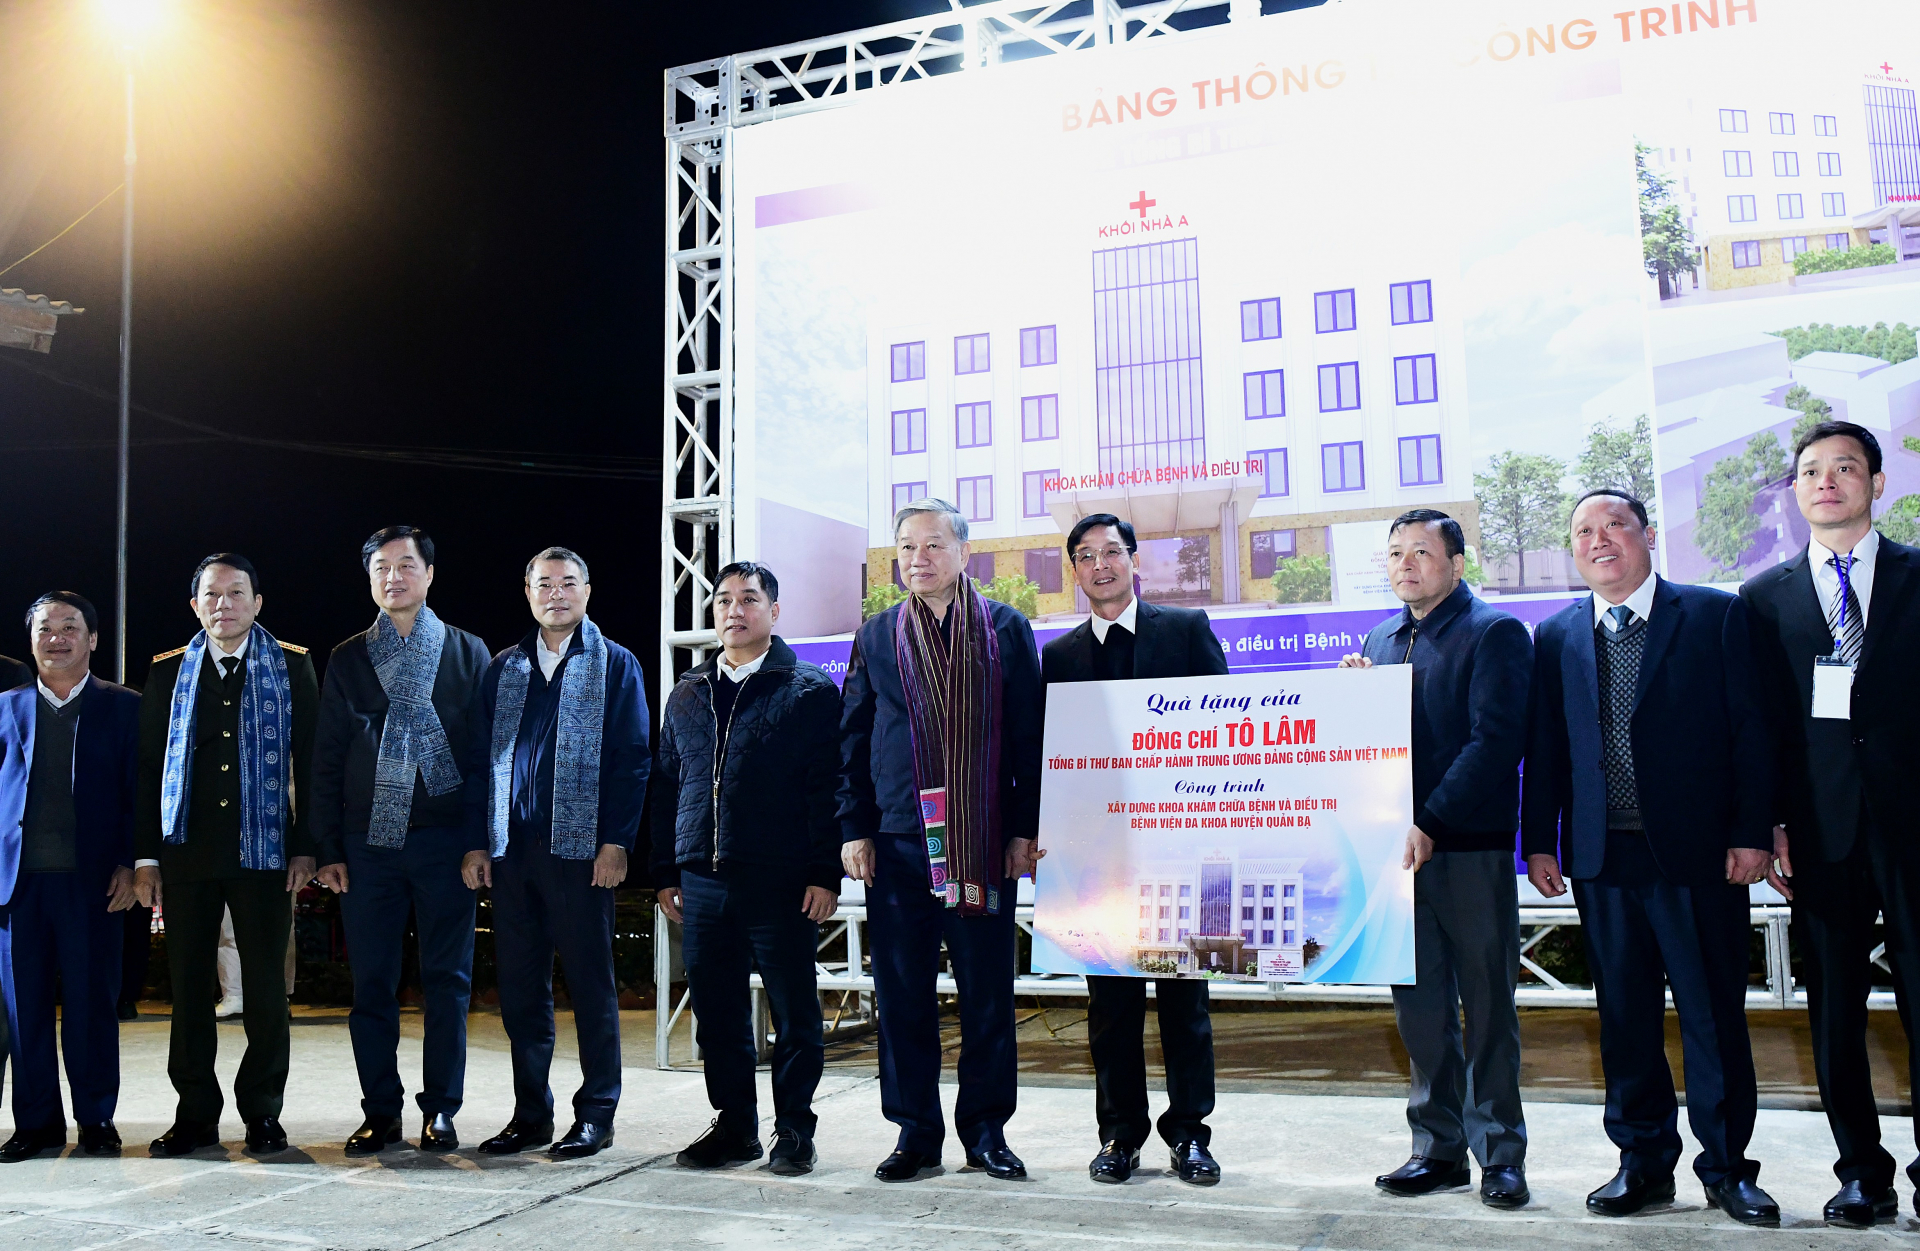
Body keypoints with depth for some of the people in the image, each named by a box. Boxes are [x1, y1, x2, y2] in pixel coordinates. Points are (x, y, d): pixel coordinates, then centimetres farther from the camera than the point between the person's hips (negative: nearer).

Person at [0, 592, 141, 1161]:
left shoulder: (123, 707, 7)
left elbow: (137, 792, 4)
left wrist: (128, 864, -5)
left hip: (91, 879, -2)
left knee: (93, 1002, 2)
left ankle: (96, 1117, 14)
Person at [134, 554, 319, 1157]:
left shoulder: (292, 666, 4)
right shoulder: (168, 671, 10)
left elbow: (309, 762, 2)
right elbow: (148, 766, 9)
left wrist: (307, 848, -4)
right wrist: (145, 855, 2)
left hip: (263, 849, -2)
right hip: (186, 851, 2)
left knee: (265, 987, 2)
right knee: (189, 986, 6)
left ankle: (262, 1113, 13)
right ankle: (196, 1114, 17)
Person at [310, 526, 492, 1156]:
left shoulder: (467, 653, 6)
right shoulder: (347, 659, 10)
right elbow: (326, 760, 9)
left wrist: (481, 840, -4)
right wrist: (329, 848, 1)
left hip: (445, 840, -1)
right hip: (368, 843, 1)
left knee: (447, 980, 2)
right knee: (372, 984, 4)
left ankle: (440, 1110, 13)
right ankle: (381, 1111, 15)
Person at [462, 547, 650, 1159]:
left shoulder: (615, 666, 3)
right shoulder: (502, 670, 15)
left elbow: (632, 759, -3)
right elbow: (479, 760, 13)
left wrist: (615, 843, -11)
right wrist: (477, 842, 5)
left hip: (580, 850, -4)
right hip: (511, 851, 4)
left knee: (590, 984, 2)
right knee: (519, 987, 9)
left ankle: (596, 1115, 11)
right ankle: (531, 1113, 20)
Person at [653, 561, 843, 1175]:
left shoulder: (810, 690, 0)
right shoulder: (687, 695, 16)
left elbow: (830, 787, -5)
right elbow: (665, 786, 18)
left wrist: (825, 874, -12)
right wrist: (665, 873, 12)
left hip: (780, 882, -5)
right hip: (702, 881, 5)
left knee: (793, 1011, 3)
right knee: (717, 1013, 10)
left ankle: (794, 1130, 15)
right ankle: (734, 1125, 23)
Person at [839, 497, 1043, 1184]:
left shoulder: (1007, 629, 5)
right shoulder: (876, 636, 10)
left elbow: (1029, 735, 4)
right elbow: (852, 738, 11)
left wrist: (1024, 829, -2)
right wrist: (854, 830, 3)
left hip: (985, 843, -1)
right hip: (897, 842, 2)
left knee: (987, 991, 4)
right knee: (904, 992, 5)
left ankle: (986, 1127, 18)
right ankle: (916, 1128, 18)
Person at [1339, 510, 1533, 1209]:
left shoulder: (1495, 633, -4)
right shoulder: (1378, 641, 16)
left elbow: (1496, 740, -14)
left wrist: (1430, 825, -20)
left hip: (1470, 848, -5)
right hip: (1398, 847, 6)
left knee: (1487, 1006, 4)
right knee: (1419, 1007, 9)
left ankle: (1499, 1154, 14)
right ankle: (1439, 1148, 19)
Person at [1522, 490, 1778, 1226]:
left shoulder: (1715, 615, 2)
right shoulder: (1556, 637, 10)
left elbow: (1751, 729, -2)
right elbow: (1543, 748, 9)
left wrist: (1752, 833, -8)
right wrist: (1539, 841, 3)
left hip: (1698, 854, -2)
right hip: (1603, 860, 3)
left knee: (1714, 1016, 5)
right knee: (1625, 1018, 9)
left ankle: (1726, 1167, 19)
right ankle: (1644, 1161, 21)